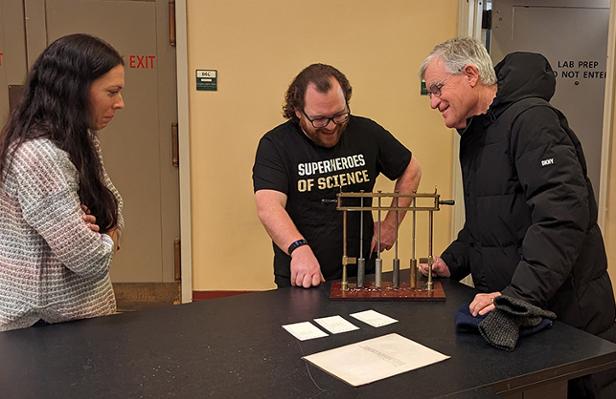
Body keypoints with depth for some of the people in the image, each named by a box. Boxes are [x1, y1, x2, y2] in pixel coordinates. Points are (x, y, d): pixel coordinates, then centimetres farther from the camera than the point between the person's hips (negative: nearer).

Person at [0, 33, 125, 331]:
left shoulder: (77, 143, 3)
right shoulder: (37, 154, -25)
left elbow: (113, 204, 9)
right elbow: (90, 259, -26)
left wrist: (100, 230, -12)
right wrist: (107, 239, -5)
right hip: (47, 327, -8)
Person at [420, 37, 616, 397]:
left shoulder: (530, 120, -17)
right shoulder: (474, 135, 14)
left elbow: (562, 215, -28)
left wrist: (519, 294, -32)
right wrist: (452, 263, 8)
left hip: (566, 313, -8)